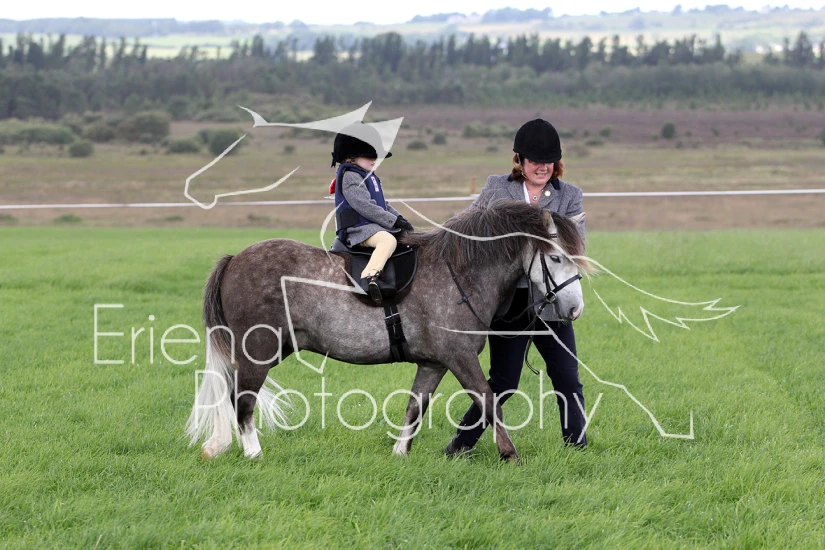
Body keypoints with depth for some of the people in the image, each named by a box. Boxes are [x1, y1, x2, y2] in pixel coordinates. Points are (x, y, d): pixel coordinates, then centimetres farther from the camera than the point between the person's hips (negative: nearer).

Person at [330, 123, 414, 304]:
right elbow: (366, 207, -20)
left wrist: (400, 218, 8)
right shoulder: (350, 177, -11)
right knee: (388, 240, -36)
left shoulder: (369, 176, 22)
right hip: (358, 230, -10)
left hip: (374, 227, 10)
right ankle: (369, 276, -52)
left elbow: (383, 204, 26)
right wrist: (394, 221, -17)